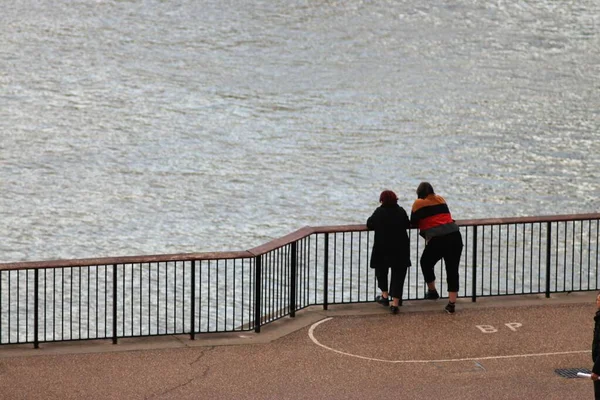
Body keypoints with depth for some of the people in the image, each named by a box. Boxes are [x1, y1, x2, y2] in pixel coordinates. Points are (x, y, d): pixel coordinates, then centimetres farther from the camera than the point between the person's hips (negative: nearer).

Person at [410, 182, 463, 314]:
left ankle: (432, 291, 35)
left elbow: (413, 223, 15)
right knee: (452, 270, 7)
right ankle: (451, 304, 3)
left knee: (426, 263, 24)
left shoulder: (419, 203, 7)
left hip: (437, 240, -4)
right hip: (455, 236, 4)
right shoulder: (440, 199, 19)